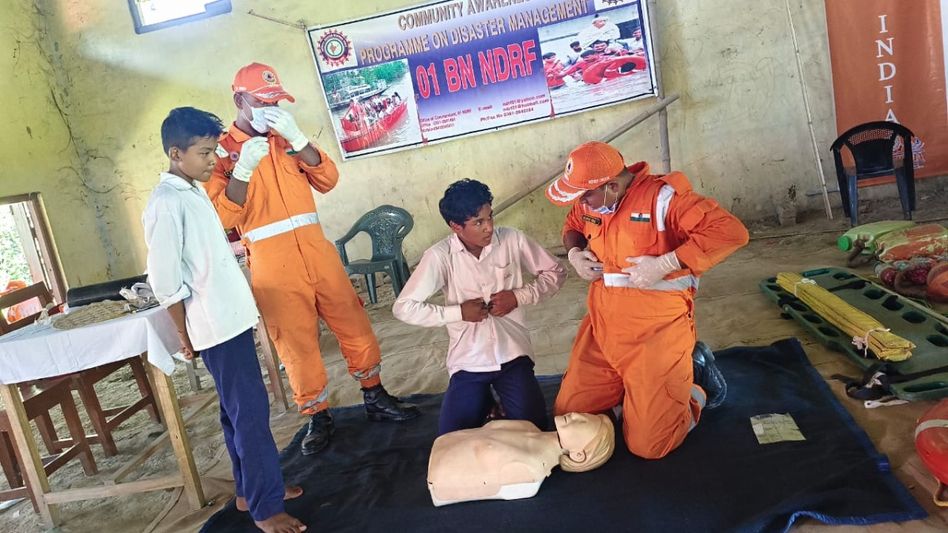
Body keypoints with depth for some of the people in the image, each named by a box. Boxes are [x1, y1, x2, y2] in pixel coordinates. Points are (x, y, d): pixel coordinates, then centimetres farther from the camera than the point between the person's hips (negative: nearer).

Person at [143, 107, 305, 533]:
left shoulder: (194, 191, 11)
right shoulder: (166, 203, -18)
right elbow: (166, 282, -17)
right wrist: (186, 337, -12)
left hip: (231, 317, 10)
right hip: (216, 324, -9)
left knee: (239, 410, 18)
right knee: (250, 412, -3)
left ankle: (250, 489, 32)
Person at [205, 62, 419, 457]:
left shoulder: (286, 139, 13)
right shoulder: (221, 150, 1)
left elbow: (328, 180, 1)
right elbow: (221, 216, -8)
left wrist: (296, 137, -10)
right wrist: (244, 167, -20)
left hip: (317, 249, 4)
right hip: (272, 262, -4)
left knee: (354, 325, 8)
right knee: (296, 342, 4)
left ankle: (376, 399, 25)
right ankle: (318, 418, 21)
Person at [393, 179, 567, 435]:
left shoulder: (512, 239, -8)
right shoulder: (439, 256, -13)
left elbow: (555, 273, 3)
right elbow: (404, 307, -11)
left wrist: (519, 296, -12)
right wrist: (459, 312, -15)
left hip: (513, 354, 1)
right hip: (468, 362, 0)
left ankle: (500, 394, 21)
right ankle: (483, 400, 24)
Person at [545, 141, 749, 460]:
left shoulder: (662, 197, -17)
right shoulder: (589, 202, 4)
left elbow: (731, 232, -25)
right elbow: (572, 226, 28)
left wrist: (664, 264, -27)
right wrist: (574, 252, 5)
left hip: (656, 331, -7)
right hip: (601, 328, 7)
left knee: (649, 446, -4)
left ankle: (693, 393, 24)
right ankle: (628, 387, 31)